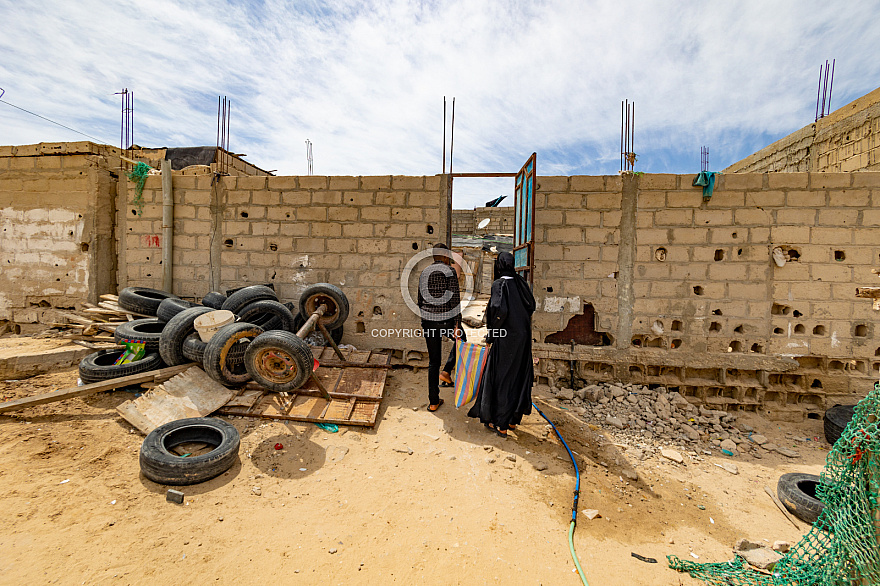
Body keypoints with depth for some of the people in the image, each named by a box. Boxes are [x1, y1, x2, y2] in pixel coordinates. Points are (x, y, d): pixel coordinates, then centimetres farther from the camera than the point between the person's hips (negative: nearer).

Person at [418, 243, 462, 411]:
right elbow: (455, 299, -12)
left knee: (433, 362, 12)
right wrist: (457, 324, -10)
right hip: (446, 320, -5)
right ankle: (447, 370, 20)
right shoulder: (450, 272, -6)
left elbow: (420, 301, 14)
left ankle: (433, 401, 17)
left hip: (429, 322, 5)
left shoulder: (424, 273, 11)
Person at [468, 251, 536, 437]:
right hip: (522, 337, 7)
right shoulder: (521, 283, 5)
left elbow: (500, 310, -25)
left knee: (501, 377, 4)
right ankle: (513, 419, 29)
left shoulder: (499, 284, -14)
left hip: (505, 338, -7)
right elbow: (531, 306, 10)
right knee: (518, 375, 15)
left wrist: (491, 334, -14)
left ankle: (501, 425, 13)